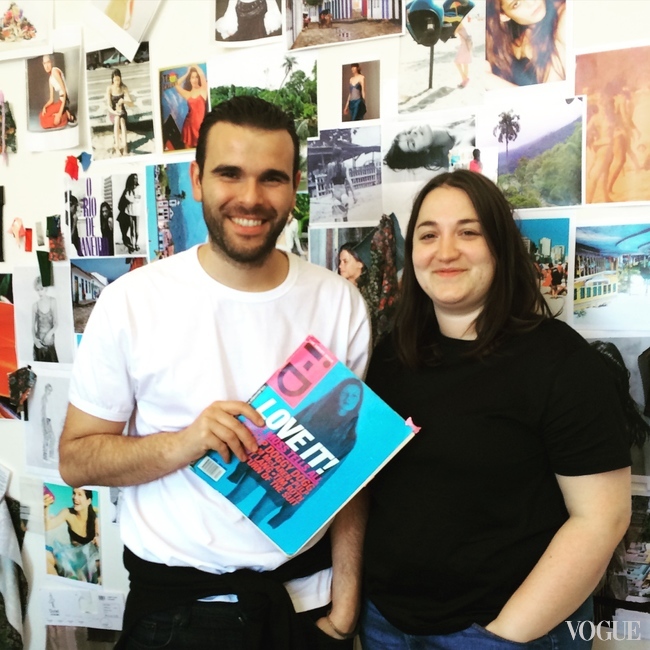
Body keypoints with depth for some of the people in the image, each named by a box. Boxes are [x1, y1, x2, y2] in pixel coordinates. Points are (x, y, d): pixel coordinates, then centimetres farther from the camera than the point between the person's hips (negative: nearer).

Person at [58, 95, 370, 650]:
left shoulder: (340, 302, -6)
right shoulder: (131, 301, -12)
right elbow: (75, 459, -6)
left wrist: (345, 597, -5)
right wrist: (184, 443, -23)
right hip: (176, 602, -1)